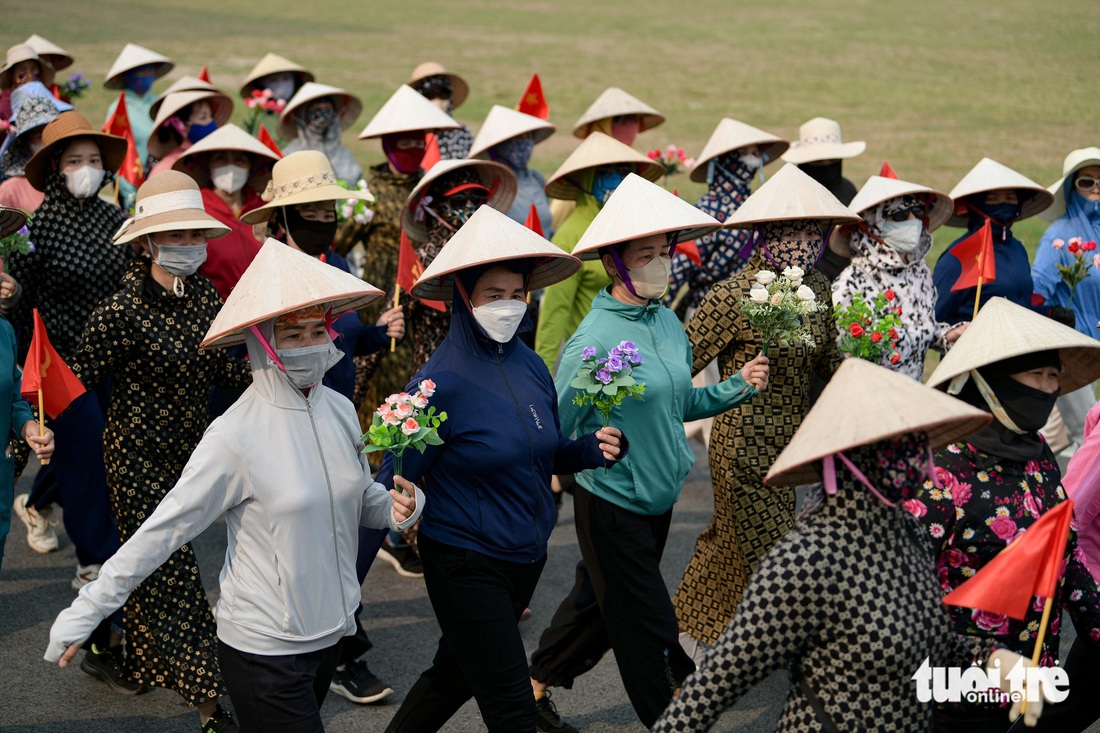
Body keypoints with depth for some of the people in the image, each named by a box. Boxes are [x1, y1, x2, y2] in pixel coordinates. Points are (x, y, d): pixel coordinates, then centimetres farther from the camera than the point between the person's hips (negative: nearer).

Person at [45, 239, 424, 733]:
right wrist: (85, 613, -16)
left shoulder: (339, 411, 0)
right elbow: (162, 529, -16)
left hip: (327, 633, 7)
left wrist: (396, 507, -6)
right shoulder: (237, 437, -19)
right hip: (263, 650, -6)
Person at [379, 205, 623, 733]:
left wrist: (592, 449, -4)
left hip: (526, 557, 7)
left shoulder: (530, 367, 1)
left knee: (455, 674, 22)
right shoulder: (441, 381, -18)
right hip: (467, 564, -6)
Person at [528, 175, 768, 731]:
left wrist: (736, 387, 2)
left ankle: (534, 686, 40)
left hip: (659, 497, 8)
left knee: (597, 602, 22)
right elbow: (556, 429, -16)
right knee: (647, 628, 4)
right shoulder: (594, 340, -20)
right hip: (613, 502, -8)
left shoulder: (667, 322, 3)